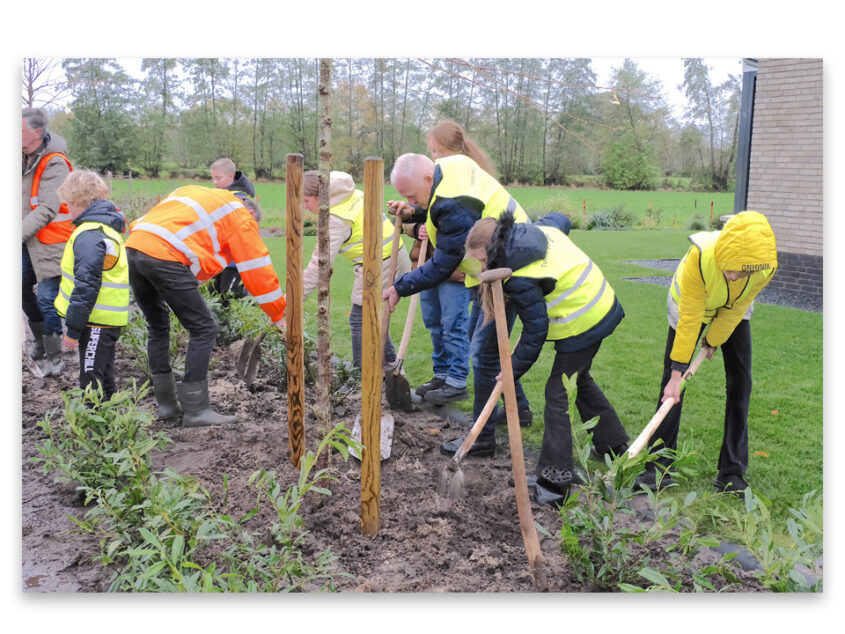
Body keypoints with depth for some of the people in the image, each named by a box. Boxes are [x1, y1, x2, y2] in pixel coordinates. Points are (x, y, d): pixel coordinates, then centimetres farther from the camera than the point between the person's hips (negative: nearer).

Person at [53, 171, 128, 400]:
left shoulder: (89, 235, -18)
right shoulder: (108, 227, 14)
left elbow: (86, 285, -23)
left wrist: (72, 328, -18)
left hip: (96, 321, -10)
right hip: (109, 319, 10)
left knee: (92, 381, -3)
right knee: (104, 377, 20)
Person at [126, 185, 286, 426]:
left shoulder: (192, 191, 33)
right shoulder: (241, 218, 12)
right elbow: (257, 270, 12)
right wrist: (278, 314, 20)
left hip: (133, 246, 8)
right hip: (166, 257, -8)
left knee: (157, 326, 22)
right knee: (203, 329, 3)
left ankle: (166, 404, 27)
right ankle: (196, 410, 4)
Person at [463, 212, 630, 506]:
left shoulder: (518, 278, -24)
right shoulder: (541, 229, 1)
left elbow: (535, 332, -20)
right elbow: (561, 219, 24)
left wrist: (513, 371, -10)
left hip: (582, 325, -10)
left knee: (557, 393, -4)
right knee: (580, 379, 26)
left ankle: (556, 478, -2)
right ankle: (614, 443, 41)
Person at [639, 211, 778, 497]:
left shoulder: (767, 265, -35)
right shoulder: (700, 256, -41)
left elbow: (735, 310, -17)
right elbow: (689, 318, -33)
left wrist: (713, 342, -6)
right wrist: (677, 373, -29)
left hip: (733, 311, 2)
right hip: (692, 306, -2)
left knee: (740, 382, -3)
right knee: (671, 381, -6)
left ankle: (731, 474, 8)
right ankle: (659, 468, 6)